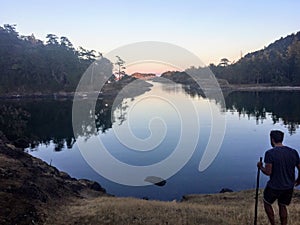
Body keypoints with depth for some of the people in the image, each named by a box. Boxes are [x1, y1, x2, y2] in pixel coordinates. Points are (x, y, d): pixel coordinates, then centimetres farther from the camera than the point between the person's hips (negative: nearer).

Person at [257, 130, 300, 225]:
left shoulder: (270, 153, -18)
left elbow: (268, 172, -21)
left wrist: (260, 167, -1)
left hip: (274, 187, -4)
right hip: (289, 187, 5)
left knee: (267, 203, 21)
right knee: (282, 206, 23)